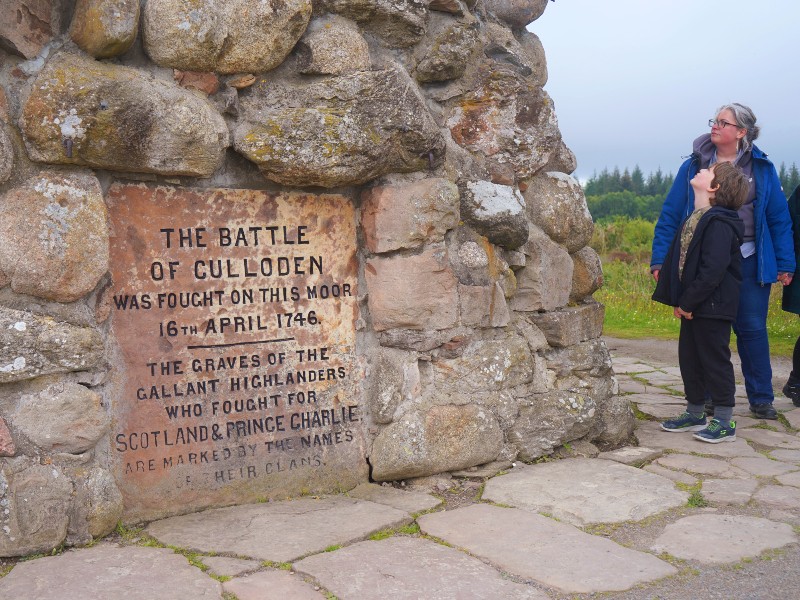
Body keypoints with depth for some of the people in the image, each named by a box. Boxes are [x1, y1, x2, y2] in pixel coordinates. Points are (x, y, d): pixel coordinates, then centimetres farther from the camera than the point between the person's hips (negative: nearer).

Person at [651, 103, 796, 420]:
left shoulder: (762, 168, 3)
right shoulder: (694, 166, 2)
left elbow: (779, 218, 5)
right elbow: (670, 215, 1)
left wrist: (785, 264, 0)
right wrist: (660, 259, -5)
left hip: (749, 262, 0)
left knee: (752, 329, 5)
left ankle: (761, 399, 19)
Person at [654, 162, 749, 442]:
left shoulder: (718, 224, -18)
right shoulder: (693, 220, 12)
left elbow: (713, 270, -23)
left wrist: (688, 302, -17)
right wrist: (679, 301, 7)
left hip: (713, 306, -9)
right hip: (692, 305, 9)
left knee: (715, 361, 0)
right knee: (689, 359, 15)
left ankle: (724, 422, 11)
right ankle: (695, 414, 28)